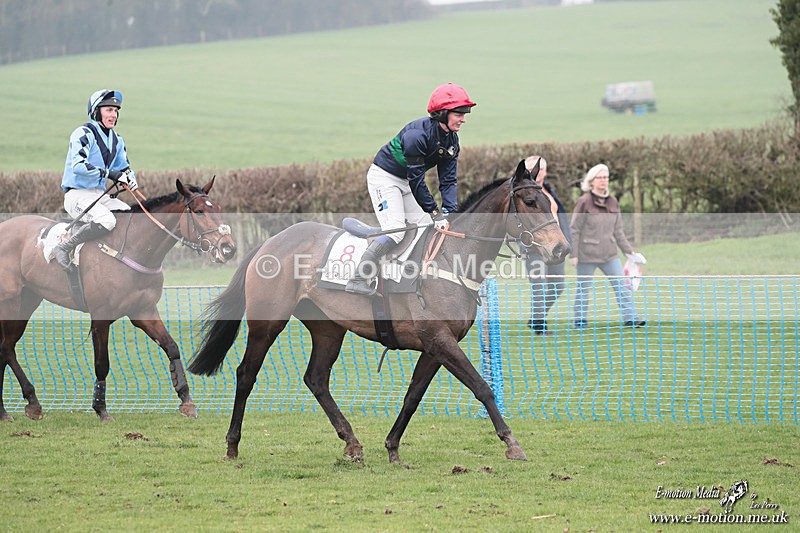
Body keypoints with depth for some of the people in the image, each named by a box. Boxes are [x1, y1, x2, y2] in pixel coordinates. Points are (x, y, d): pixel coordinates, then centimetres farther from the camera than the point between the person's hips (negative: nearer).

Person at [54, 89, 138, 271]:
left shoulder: (116, 140, 15)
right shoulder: (84, 134, -11)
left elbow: (124, 166, 24)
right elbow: (77, 165, -25)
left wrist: (130, 178, -2)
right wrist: (109, 173, -27)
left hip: (100, 195, 8)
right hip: (77, 195, -8)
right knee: (106, 220, -34)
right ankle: (64, 248, -24)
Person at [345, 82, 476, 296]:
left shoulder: (451, 140, -2)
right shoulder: (418, 134, -29)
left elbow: (448, 180, -3)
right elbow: (416, 179, -26)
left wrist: (450, 211, -18)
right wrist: (435, 212, -23)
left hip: (404, 183, 9)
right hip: (384, 177, -9)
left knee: (428, 227, 5)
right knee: (395, 229, -23)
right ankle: (358, 279, -26)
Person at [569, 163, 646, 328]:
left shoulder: (613, 203, 8)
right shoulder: (584, 202, -9)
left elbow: (618, 231, 15)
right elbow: (574, 230, -8)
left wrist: (629, 252, 13)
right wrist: (573, 254, -12)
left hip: (609, 254, 5)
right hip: (587, 254, -5)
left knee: (622, 285, -1)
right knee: (583, 288, 4)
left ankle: (630, 318, 2)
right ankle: (580, 321, 14)